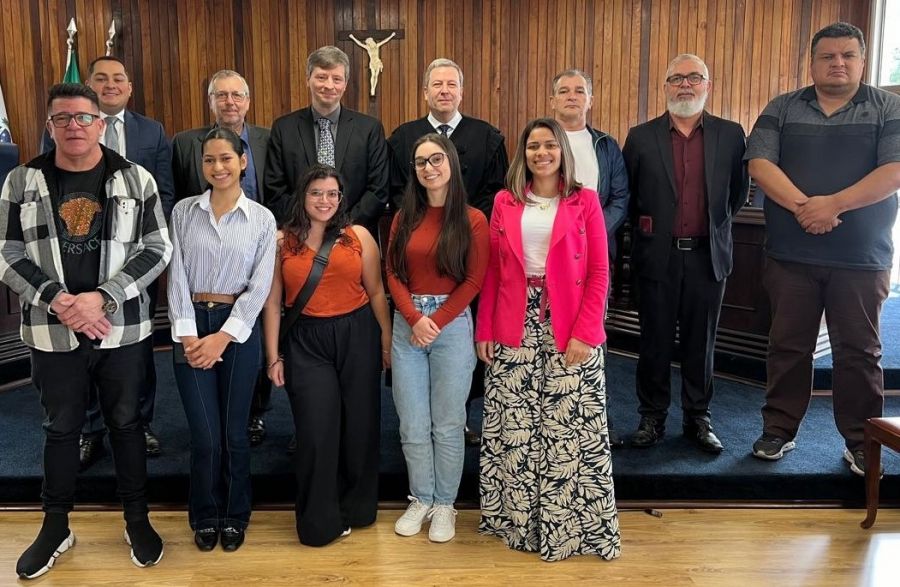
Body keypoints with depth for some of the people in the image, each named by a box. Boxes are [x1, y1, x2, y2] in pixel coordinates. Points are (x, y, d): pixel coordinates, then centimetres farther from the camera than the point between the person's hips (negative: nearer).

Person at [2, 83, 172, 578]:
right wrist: (58, 300, -15)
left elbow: (157, 250, -5)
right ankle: (56, 526, 31)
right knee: (60, 429, 14)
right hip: (52, 331, 1)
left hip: (122, 329, -1)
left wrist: (101, 297, -15)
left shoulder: (136, 179, -2)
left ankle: (137, 520, 28)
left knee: (126, 424, 11)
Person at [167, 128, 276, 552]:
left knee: (234, 432, 7)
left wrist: (223, 336, -10)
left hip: (238, 329, 0)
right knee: (204, 435, 2)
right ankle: (205, 517, 25)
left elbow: (260, 285, -3)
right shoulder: (184, 212, 4)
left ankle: (235, 517, 27)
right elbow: (177, 276, -1)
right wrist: (188, 334, -10)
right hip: (191, 327, 1)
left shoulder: (262, 219, 1)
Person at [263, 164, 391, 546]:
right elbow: (273, 302, 3)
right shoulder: (282, 241, 3)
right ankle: (320, 521, 17)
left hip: (357, 336, 1)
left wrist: (387, 341, 3)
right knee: (316, 432, -1)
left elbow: (376, 292, 5)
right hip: (305, 342, -1)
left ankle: (355, 508, 30)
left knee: (359, 425, 9)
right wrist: (273, 357, 0)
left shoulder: (359, 237, 3)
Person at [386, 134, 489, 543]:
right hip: (407, 325, 3)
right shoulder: (404, 218, 9)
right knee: (412, 425, 9)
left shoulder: (472, 220, -2)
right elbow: (394, 274, 5)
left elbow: (474, 281, -6)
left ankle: (445, 505, 21)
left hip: (452, 324, -3)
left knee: (447, 424, 5)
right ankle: (421, 500, 26)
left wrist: (436, 322, -11)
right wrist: (415, 319, -10)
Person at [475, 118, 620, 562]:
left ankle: (572, 523, 16)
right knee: (513, 426, 7)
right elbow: (491, 271, 8)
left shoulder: (584, 201, 2)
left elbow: (599, 272, -2)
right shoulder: (505, 202, 9)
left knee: (570, 426, 0)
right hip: (514, 328, 2)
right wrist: (484, 329, 1)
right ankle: (517, 517, 23)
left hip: (569, 327, -2)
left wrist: (585, 332, -11)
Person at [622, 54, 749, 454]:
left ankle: (698, 418, 22)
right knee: (655, 341, 7)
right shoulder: (641, 137, 2)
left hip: (708, 255, 1)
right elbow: (627, 195, 9)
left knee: (701, 342, 9)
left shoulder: (730, 135, 4)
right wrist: (646, 229, 10)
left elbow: (738, 191, 12)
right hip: (657, 256, 0)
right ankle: (652, 418, 18)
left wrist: (716, 225, 13)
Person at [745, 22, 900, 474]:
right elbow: (760, 163, -5)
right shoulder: (782, 109, 7)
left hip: (862, 256, -1)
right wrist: (803, 206, -19)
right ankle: (779, 430, 21)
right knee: (787, 345, 8)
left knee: (859, 351, 6)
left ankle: (860, 443, 19)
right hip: (791, 254, 1)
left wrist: (833, 204, -20)